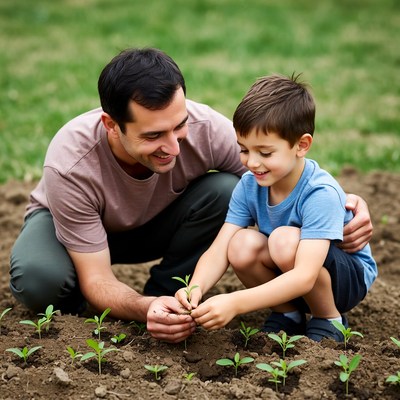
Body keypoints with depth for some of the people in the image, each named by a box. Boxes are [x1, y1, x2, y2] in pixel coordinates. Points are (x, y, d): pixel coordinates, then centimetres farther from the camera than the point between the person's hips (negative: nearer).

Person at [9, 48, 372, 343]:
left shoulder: (205, 128, -32)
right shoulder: (70, 166, -38)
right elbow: (96, 281, -33)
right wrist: (144, 309, -54)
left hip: (155, 224, 3)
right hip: (68, 223, -2)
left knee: (226, 191, -28)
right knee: (39, 279, -37)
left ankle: (164, 297, -10)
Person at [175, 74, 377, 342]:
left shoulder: (321, 195, -30)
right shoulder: (249, 186, -12)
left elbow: (304, 277, -39)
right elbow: (218, 252, -18)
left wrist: (235, 302, -48)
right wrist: (196, 288, -40)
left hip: (351, 277, -5)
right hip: (288, 280, 5)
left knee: (285, 239, -33)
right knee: (241, 245, -25)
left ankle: (330, 321, -9)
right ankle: (288, 314, 1)